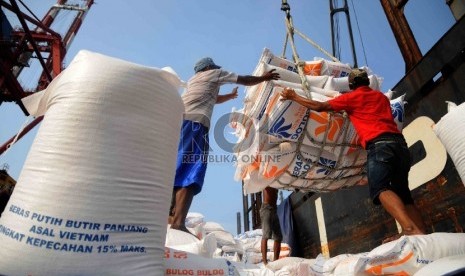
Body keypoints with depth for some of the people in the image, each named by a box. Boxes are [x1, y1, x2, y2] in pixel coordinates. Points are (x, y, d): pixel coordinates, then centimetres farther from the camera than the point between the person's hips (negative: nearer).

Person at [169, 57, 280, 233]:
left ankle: (170, 218, -1)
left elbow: (214, 98, 52)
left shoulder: (193, 79, 39)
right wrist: (264, 77, 39)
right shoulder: (214, 73, 20)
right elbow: (245, 80, 23)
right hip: (194, 121, -8)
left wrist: (231, 95, 67)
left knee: (178, 169, 4)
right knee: (190, 172, -17)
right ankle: (178, 222, -27)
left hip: (178, 121, 8)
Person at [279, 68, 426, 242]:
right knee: (402, 193, 10)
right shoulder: (381, 96, 28)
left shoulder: (352, 97, 10)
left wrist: (294, 97, 21)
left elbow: (319, 107, 11)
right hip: (399, 142, 7)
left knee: (379, 188, -19)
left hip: (379, 144, -7)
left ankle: (410, 229, -37)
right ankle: (423, 233, 1)